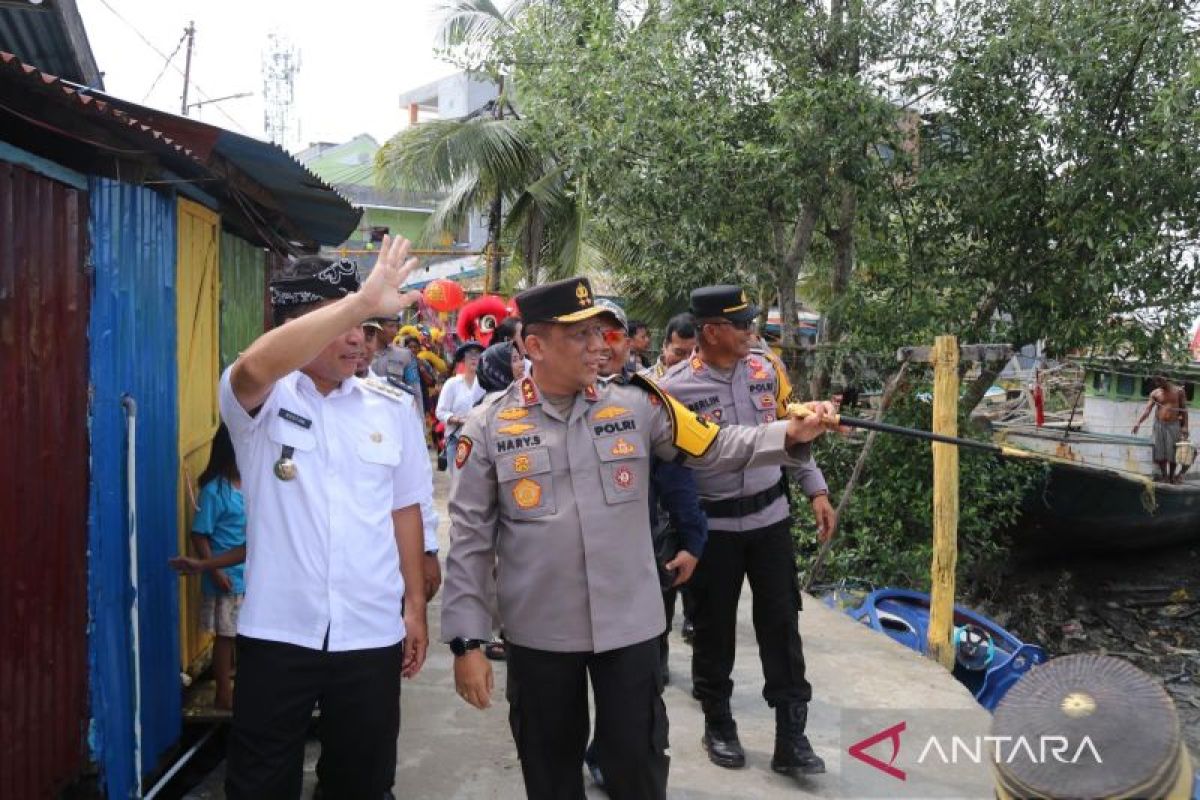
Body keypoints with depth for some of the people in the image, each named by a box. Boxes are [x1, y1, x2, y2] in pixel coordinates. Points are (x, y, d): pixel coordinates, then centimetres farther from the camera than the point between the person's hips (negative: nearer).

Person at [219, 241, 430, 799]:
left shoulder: (389, 410, 3)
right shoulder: (261, 401, -6)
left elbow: (405, 510, 9)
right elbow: (256, 366, -31)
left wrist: (415, 605, 8)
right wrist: (362, 300, -36)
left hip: (371, 633, 3)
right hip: (277, 633, -2)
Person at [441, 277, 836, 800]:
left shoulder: (637, 406, -3)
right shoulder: (489, 426, -7)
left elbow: (713, 448, 1)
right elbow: (470, 540, -5)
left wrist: (789, 437, -15)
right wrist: (466, 641, -6)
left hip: (629, 623, 1)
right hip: (539, 632, 0)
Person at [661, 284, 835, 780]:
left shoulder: (766, 370, 0)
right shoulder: (676, 388, -13)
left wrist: (815, 490, 6)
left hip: (770, 516, 4)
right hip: (712, 525, -3)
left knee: (781, 623, 8)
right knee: (714, 627, 11)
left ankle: (791, 736, 19)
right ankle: (718, 724, 31)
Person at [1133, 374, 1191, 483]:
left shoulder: (1179, 391, 0)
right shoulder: (1155, 393, 1)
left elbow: (1184, 409, 3)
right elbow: (1147, 409, -6)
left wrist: (1185, 426, -3)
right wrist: (1138, 422, -20)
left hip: (1173, 425, -1)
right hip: (1159, 425, 1)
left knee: (1172, 452, 0)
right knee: (1160, 451, 2)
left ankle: (1172, 477, 13)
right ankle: (1164, 476, 14)